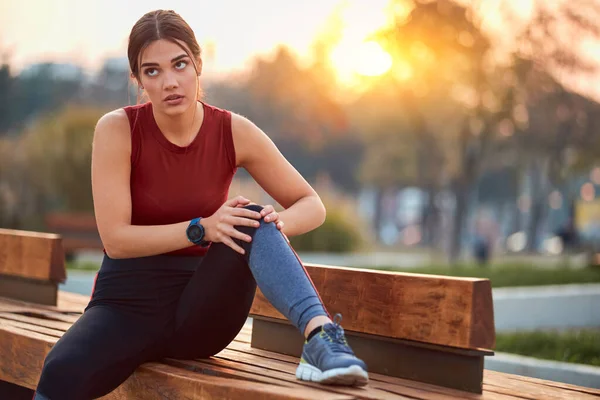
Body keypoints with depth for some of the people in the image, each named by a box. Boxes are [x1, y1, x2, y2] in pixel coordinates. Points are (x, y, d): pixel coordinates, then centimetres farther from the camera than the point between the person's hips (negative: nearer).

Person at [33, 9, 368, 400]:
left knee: (253, 221, -27)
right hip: (129, 302, -1)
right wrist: (201, 229, -26)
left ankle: (320, 333, -42)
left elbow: (313, 205, 1)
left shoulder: (234, 132, -5)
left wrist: (278, 222, -22)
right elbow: (115, 239, -14)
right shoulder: (118, 129, -10)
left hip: (201, 306, 2)